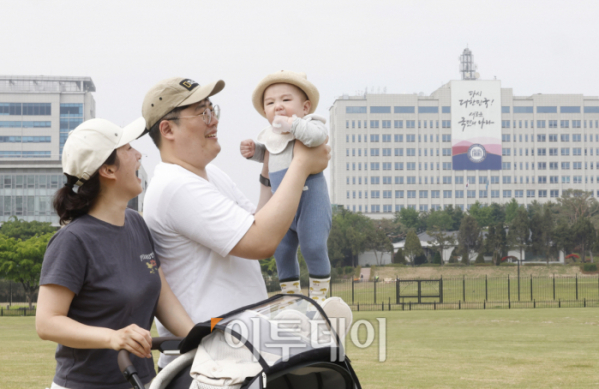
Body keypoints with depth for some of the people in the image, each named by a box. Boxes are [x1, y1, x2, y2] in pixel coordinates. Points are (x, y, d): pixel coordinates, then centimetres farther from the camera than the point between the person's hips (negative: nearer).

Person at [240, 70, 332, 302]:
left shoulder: (310, 124, -7)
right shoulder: (269, 135, 13)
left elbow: (317, 136, -32)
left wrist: (291, 124, -25)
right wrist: (252, 151, 15)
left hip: (310, 198, -7)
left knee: (313, 247, -13)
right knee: (282, 252, 10)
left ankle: (318, 296, 2)